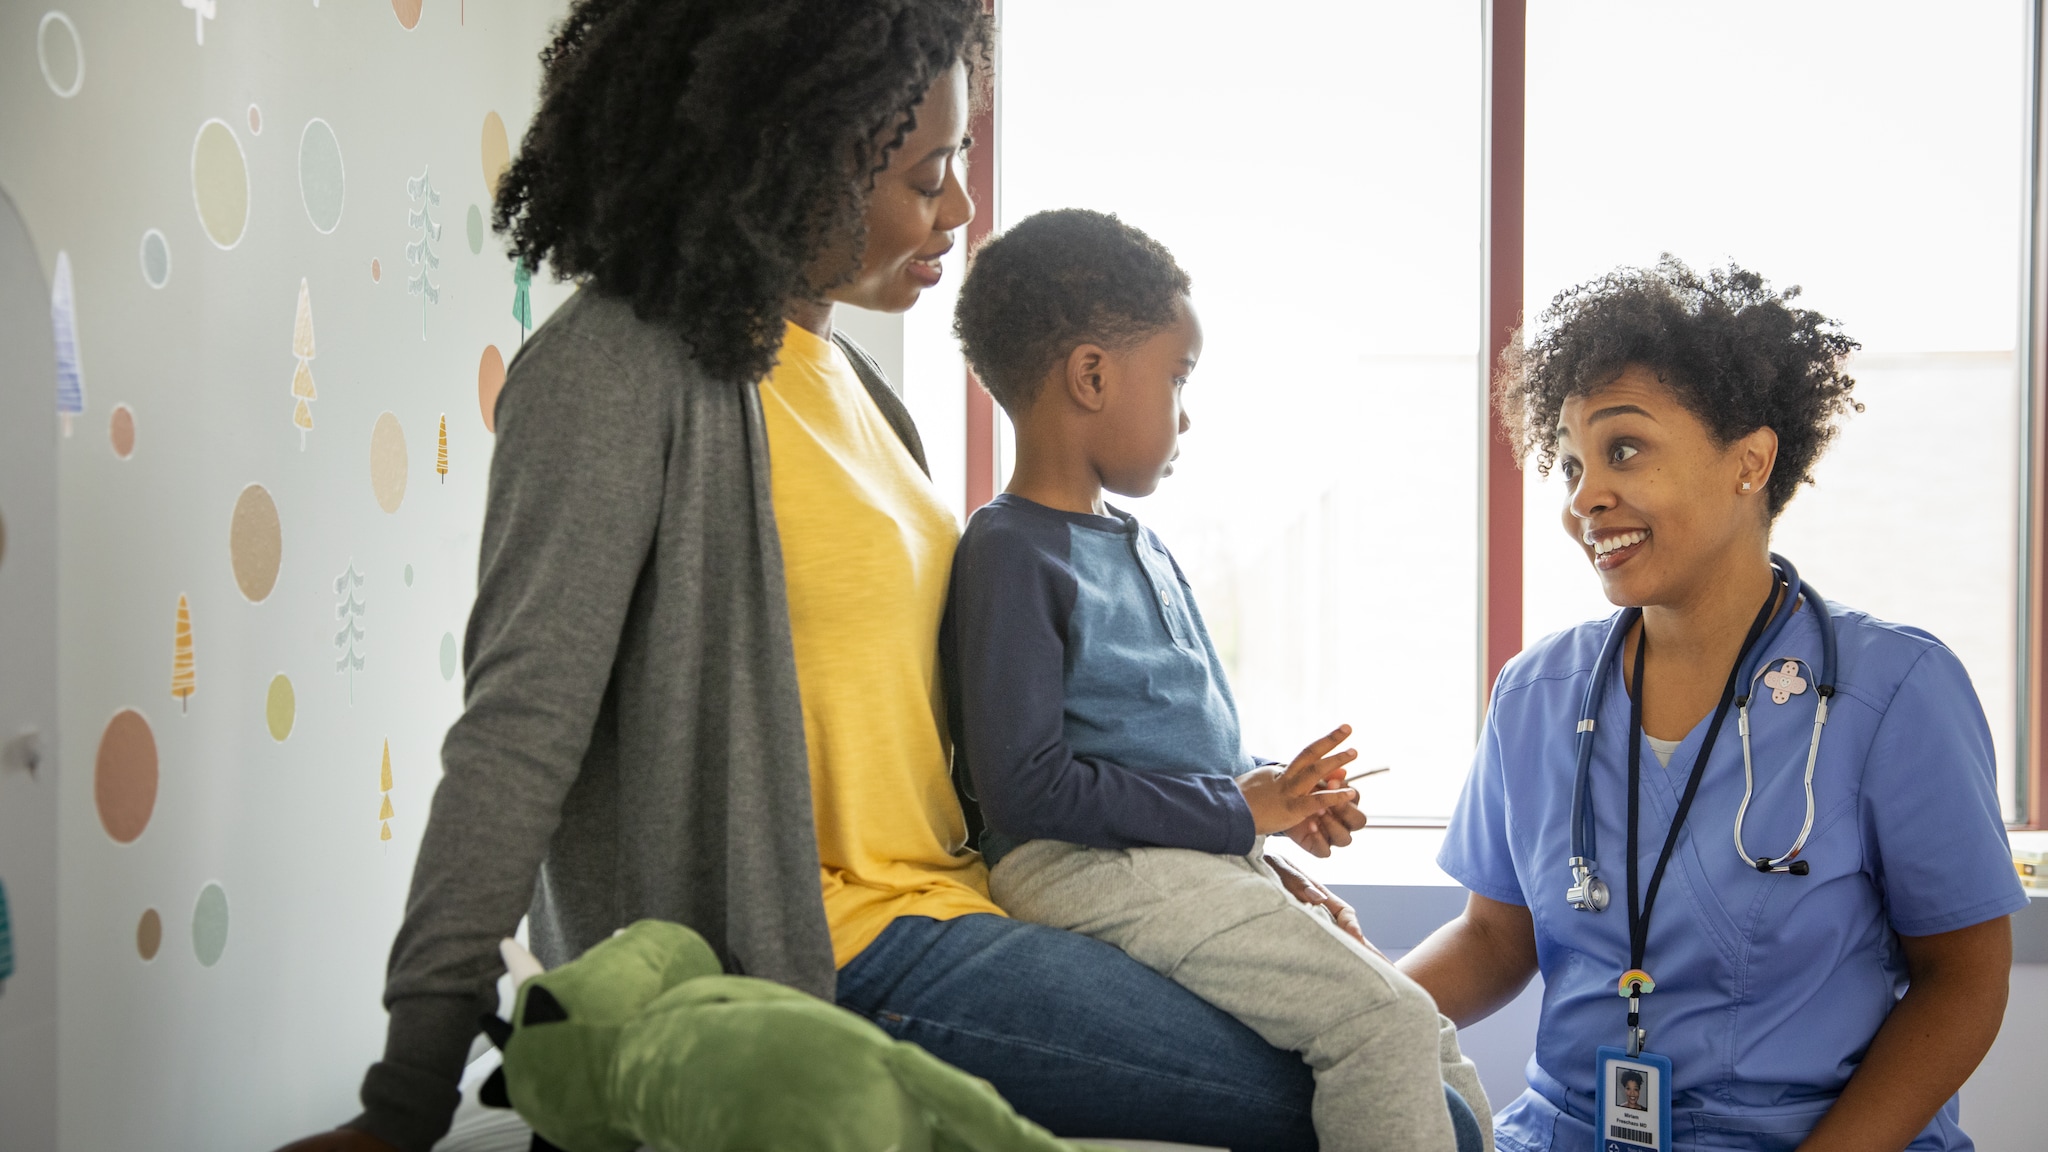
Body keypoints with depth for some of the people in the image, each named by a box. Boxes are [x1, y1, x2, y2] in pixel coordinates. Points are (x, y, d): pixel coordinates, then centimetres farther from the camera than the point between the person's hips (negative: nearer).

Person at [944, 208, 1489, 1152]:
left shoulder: (1143, 549, 21)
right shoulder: (1010, 552, -10)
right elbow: (1027, 786, -18)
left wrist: (1272, 794, 6)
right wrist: (1236, 811, -14)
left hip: (1201, 861, 10)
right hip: (1087, 865, -10)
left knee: (1445, 1072, 3)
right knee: (1383, 1025, -22)